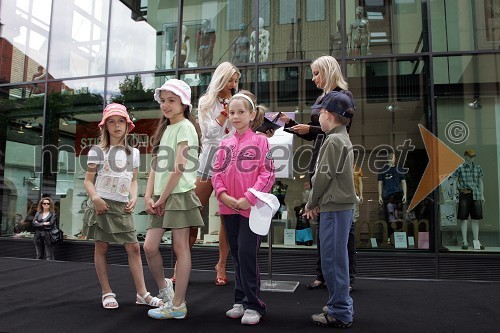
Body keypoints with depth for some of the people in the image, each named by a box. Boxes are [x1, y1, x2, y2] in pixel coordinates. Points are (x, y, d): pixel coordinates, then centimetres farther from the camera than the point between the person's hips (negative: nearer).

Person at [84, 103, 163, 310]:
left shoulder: (133, 153, 12)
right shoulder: (98, 151, 1)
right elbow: (88, 180, 0)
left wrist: (133, 199, 0)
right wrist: (95, 198, -17)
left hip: (123, 206, 3)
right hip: (102, 205, -3)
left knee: (134, 247, -1)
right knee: (101, 248, 3)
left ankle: (142, 293, 6)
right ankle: (107, 293, 15)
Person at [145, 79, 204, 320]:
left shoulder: (185, 126, -5)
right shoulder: (165, 128, 19)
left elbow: (179, 167, -14)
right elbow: (156, 165, 13)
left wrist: (163, 198, -11)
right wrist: (149, 196, 2)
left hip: (179, 194, -7)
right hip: (160, 196, 7)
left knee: (180, 247, -1)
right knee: (150, 247, 2)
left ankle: (178, 305, 8)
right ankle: (164, 288, 24)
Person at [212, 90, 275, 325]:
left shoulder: (260, 141, -3)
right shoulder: (225, 144, 10)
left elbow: (267, 174, -9)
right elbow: (217, 173, 8)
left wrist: (249, 198, -16)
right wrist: (223, 195, -8)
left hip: (251, 207, -5)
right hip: (228, 208, 5)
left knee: (247, 253, -6)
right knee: (237, 254, 13)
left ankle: (253, 305, 8)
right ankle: (241, 300, 26)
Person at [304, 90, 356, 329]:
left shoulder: (333, 141, -14)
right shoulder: (343, 138, 16)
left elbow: (323, 177, -16)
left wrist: (311, 203, -3)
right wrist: (320, 202, 13)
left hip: (335, 207, -10)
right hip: (341, 205, 10)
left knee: (332, 260, -3)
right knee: (337, 259, 16)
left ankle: (339, 313, 6)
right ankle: (341, 305, 27)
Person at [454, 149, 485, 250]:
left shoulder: (478, 167, 12)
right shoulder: (460, 167, -1)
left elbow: (480, 182, 15)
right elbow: (455, 181, -1)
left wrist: (482, 195, 11)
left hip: (476, 195, 4)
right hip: (464, 195, -4)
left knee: (475, 219, 7)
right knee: (463, 218, -2)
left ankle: (476, 241, 16)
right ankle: (464, 241, 5)